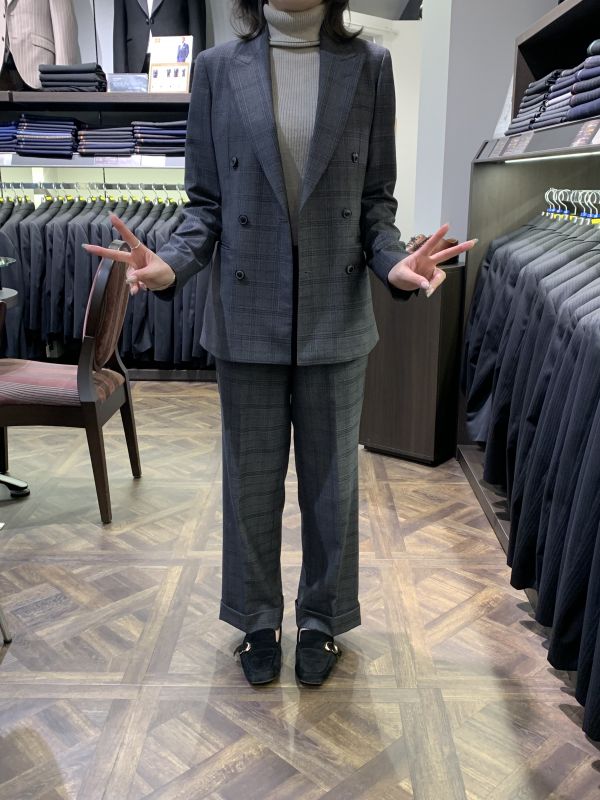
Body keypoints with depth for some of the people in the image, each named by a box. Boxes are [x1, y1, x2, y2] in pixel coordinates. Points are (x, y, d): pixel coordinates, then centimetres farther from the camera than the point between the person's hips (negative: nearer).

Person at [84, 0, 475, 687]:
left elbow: (376, 198, 3)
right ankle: (258, 618, 34)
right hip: (248, 316, 0)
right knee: (251, 479, 12)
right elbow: (206, 201, 3)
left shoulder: (368, 65, 3)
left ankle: (321, 616, 35)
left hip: (336, 316, 1)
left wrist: (392, 262, -17)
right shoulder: (218, 68, 2)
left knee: (331, 477, 12)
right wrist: (171, 265, -16)